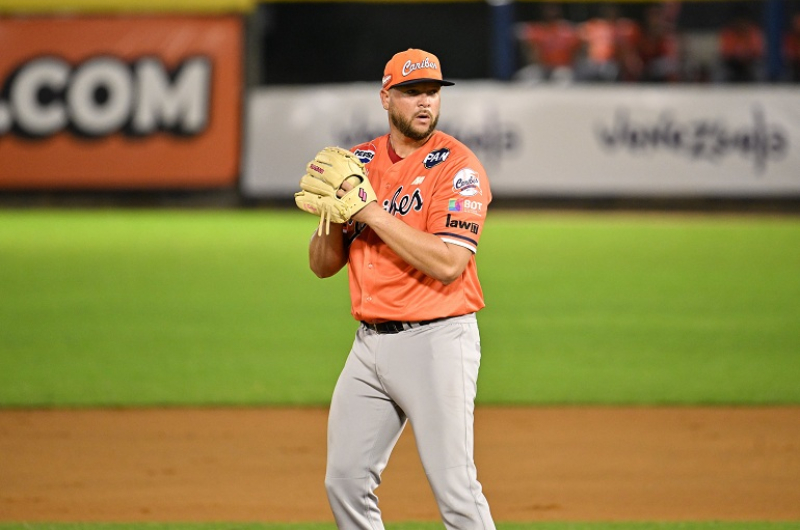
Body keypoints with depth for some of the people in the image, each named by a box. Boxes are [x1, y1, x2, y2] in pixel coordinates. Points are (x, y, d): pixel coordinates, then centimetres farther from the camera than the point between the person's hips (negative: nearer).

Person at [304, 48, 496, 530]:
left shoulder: (458, 166, -8)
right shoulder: (358, 163, 11)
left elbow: (448, 263, -20)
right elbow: (322, 265, 12)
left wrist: (372, 210, -19)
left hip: (437, 340, -6)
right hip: (371, 341, 6)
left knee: (454, 486, -10)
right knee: (345, 479, 7)